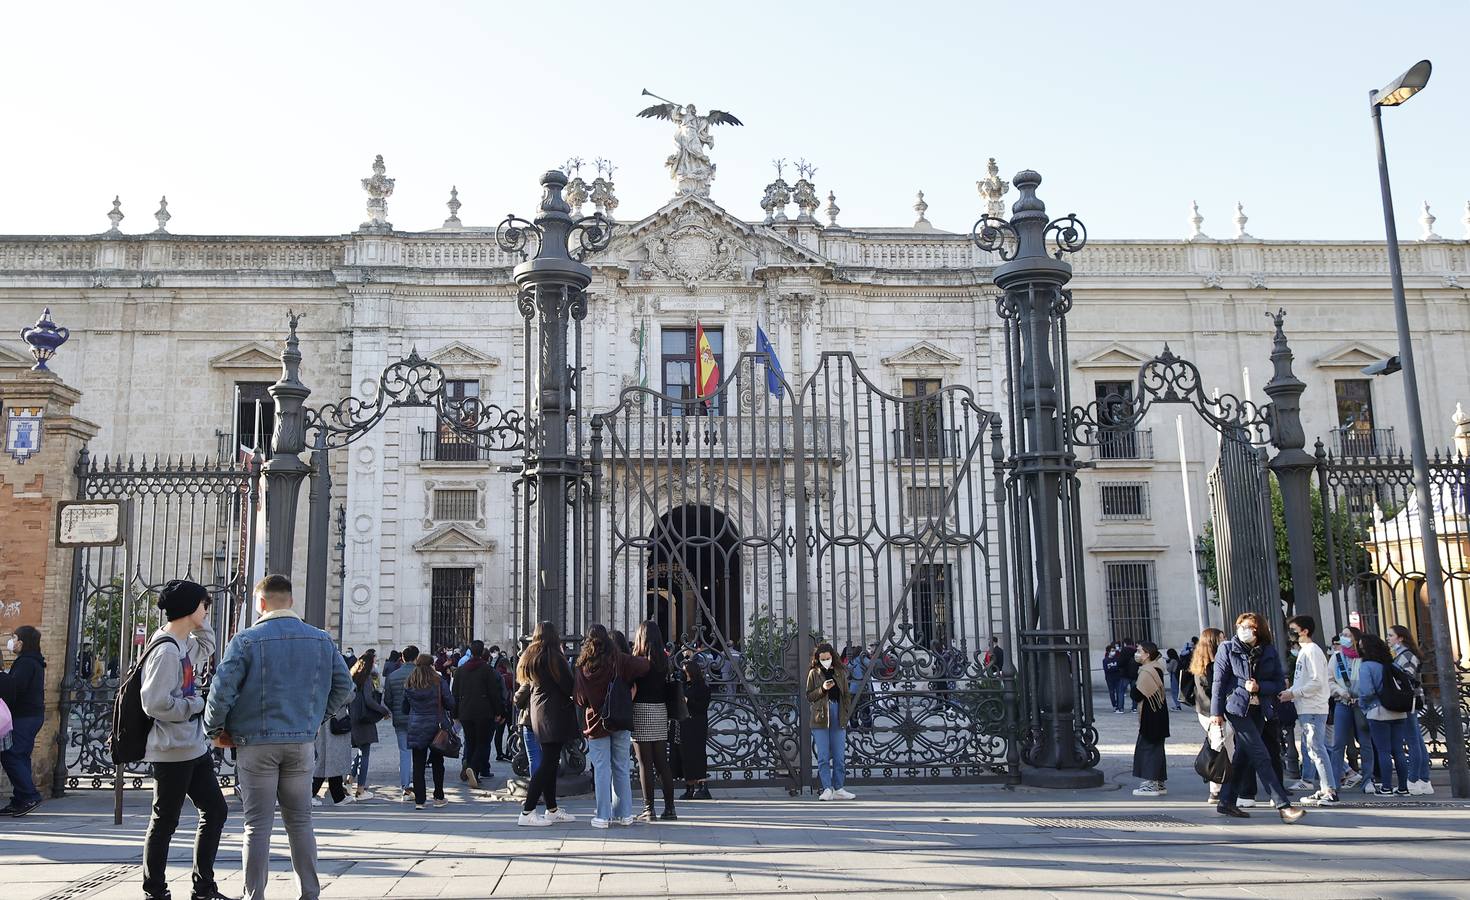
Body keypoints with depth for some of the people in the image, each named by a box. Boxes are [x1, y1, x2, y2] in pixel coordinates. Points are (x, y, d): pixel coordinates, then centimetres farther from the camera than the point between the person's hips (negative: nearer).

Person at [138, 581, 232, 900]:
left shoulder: (185, 645, 9)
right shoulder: (166, 650, -19)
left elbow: (207, 646, 33)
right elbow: (155, 703, -25)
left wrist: (201, 622, 17)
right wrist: (196, 705, -13)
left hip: (195, 748, 10)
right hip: (173, 751, -10)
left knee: (215, 810, 12)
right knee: (164, 821, 4)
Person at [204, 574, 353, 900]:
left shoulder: (247, 640, -8)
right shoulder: (321, 640, 4)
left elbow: (221, 689, -12)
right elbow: (344, 688, 8)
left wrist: (216, 730, 2)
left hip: (256, 742, -3)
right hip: (301, 742, 3)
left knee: (258, 825, 4)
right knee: (300, 821, 12)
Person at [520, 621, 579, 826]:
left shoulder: (529, 657, 12)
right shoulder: (553, 656, -13)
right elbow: (568, 685, -12)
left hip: (538, 712, 9)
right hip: (555, 712, -9)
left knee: (549, 762, 14)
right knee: (548, 763, -7)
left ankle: (552, 809, 19)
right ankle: (527, 812, -10)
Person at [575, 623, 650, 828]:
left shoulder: (582, 666, -3)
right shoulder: (618, 660, -7)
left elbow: (579, 699, 2)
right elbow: (644, 665, -16)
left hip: (595, 722, 0)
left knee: (601, 770, 3)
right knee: (622, 769, 8)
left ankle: (603, 816, 2)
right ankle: (624, 814, 12)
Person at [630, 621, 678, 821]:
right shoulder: (665, 660, 6)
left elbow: (632, 689, -13)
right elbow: (668, 686, 6)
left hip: (641, 711, -5)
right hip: (661, 712, 5)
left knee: (645, 763, 1)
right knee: (662, 762, 11)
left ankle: (649, 809, 4)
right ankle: (669, 808, 12)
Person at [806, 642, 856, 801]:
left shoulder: (840, 673, 10)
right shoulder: (814, 673, 4)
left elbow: (846, 695, 13)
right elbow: (809, 696, 4)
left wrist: (847, 713, 1)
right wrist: (822, 689, -12)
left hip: (838, 720, 2)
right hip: (820, 719, -2)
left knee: (839, 757, 5)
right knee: (823, 757, -4)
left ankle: (839, 789, 11)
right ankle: (827, 789, -2)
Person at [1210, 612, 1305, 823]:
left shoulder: (1269, 653, 7)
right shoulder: (1228, 648, -2)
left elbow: (1280, 683, 6)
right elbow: (1219, 681, -3)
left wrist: (1259, 687, -13)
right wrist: (1217, 711, -7)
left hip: (1259, 710, 5)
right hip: (1237, 707, -5)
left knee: (1243, 756, 10)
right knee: (1261, 756, -10)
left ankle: (1227, 802, 21)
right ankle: (1283, 806, -12)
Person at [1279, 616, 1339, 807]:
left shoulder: (1312, 651, -12)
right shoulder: (1303, 651, 18)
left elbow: (1317, 682, -19)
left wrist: (1293, 693, -16)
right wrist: (1289, 692, 9)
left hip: (1313, 710, -10)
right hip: (1306, 710, 10)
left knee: (1317, 749, -9)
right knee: (1313, 750, 12)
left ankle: (1331, 792, -7)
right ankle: (1323, 789, 18)